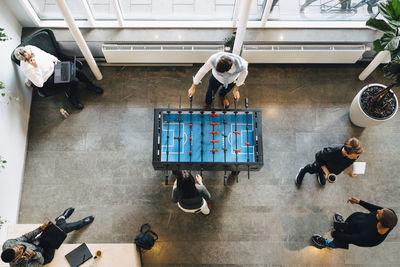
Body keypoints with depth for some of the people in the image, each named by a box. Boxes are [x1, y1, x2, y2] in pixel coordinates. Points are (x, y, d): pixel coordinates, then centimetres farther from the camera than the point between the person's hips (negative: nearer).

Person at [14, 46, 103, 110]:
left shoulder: (29, 48, -13)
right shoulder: (26, 68, -30)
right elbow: (39, 84, -30)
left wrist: (54, 59, -1)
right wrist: (35, 67, -37)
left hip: (53, 66, 7)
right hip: (48, 81, -6)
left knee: (76, 71, -8)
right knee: (74, 82, -21)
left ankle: (90, 86, 20)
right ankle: (73, 98, 9)